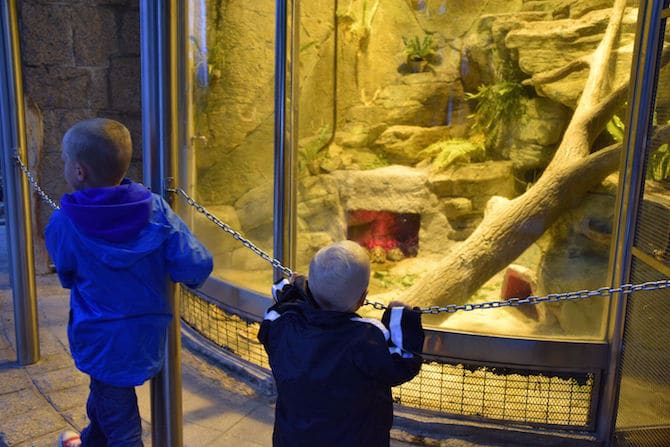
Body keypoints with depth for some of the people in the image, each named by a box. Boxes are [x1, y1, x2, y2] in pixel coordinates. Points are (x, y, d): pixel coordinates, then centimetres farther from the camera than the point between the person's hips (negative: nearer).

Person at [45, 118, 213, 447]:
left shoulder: (62, 224, -18)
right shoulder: (155, 209, -16)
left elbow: (67, 278, -1)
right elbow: (197, 265, -20)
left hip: (104, 341, -4)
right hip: (148, 332, 4)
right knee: (104, 396, 32)